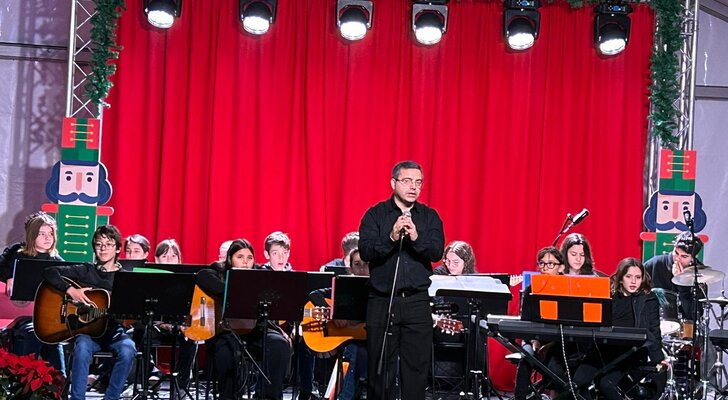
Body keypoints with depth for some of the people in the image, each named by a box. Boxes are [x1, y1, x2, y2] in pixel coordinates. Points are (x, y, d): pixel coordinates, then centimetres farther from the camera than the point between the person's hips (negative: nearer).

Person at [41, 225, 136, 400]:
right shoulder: (86, 271, 5)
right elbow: (49, 273, -1)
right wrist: (70, 290, -15)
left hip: (114, 332, 1)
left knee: (127, 349, -32)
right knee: (82, 347, -35)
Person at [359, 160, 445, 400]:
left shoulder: (429, 217, 9)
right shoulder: (375, 215, 3)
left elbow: (437, 252, -6)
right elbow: (365, 252, -10)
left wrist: (416, 238, -24)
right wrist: (391, 238, -25)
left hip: (417, 302, 1)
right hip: (382, 301, -1)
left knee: (417, 367, 1)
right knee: (380, 368, 4)